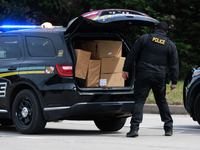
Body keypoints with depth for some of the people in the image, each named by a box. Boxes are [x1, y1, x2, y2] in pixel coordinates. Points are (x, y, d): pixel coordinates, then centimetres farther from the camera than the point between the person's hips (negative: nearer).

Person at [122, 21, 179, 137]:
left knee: (139, 101, -4)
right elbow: (174, 65, 9)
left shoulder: (145, 38, 3)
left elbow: (132, 54, 2)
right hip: (160, 77, 2)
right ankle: (169, 128, 21)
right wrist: (174, 82, 14)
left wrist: (126, 69, 7)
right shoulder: (170, 45, 8)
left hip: (143, 75, -2)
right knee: (162, 102, 16)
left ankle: (134, 128, -17)